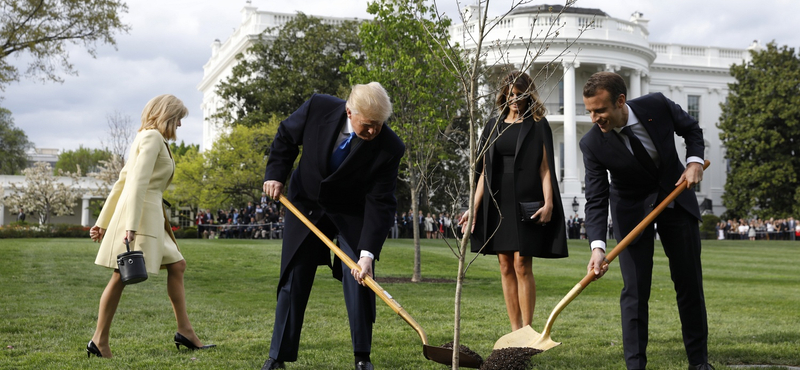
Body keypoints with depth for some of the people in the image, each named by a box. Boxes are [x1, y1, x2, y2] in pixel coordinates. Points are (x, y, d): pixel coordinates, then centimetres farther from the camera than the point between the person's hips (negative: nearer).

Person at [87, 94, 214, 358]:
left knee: (177, 266, 9)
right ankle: (99, 340, -1)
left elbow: (121, 182, 20)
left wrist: (103, 222, 20)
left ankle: (185, 331, 10)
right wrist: (131, 224, -26)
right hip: (140, 211, -10)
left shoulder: (147, 137, 22)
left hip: (151, 215, 10)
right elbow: (139, 181, -19)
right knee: (122, 275, -6)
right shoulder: (152, 137, -8)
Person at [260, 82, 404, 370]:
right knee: (293, 281, 4)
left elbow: (380, 203, -25)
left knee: (359, 280, -9)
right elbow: (286, 136, -2)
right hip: (306, 205, 2)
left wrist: (368, 254, -32)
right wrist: (275, 174, -11)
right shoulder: (318, 108, -23)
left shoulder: (389, 148, -27)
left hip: (353, 215, -1)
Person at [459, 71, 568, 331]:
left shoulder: (538, 125, 3)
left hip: (526, 203, -4)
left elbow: (546, 168, -2)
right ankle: (515, 330, 11)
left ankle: (526, 330, -2)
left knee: (522, 265, -9)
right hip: (498, 203, 4)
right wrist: (474, 207, 8)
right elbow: (484, 170, 14)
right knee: (506, 266, 5)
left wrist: (548, 203, -15)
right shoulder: (493, 126, 14)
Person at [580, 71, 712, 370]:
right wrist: (598, 247, -37)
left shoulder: (657, 105, -20)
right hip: (631, 208, -2)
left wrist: (695, 161, -16)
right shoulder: (592, 144, -24)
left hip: (676, 195, 2)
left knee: (690, 283, 8)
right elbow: (596, 200, -24)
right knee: (635, 289, -9)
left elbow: (691, 129, 1)